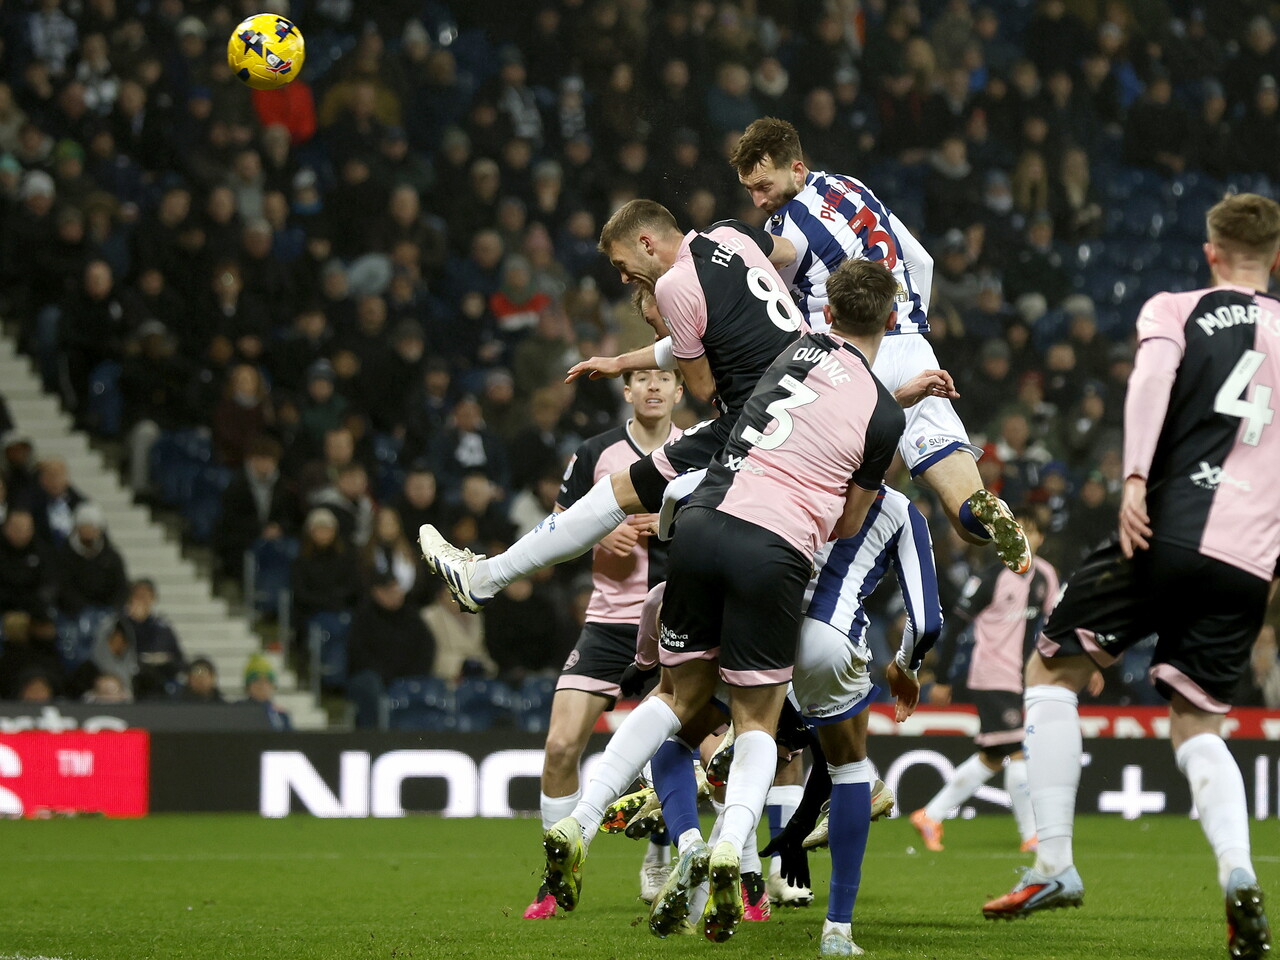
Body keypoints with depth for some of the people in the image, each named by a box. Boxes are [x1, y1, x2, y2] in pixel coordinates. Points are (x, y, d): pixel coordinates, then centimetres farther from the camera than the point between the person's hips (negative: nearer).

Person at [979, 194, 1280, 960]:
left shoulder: (1175, 310, 10)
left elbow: (1154, 374, -12)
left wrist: (1135, 479, -23)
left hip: (1171, 531, -3)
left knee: (1053, 672, 14)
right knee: (1196, 724, 14)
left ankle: (1055, 863, 4)